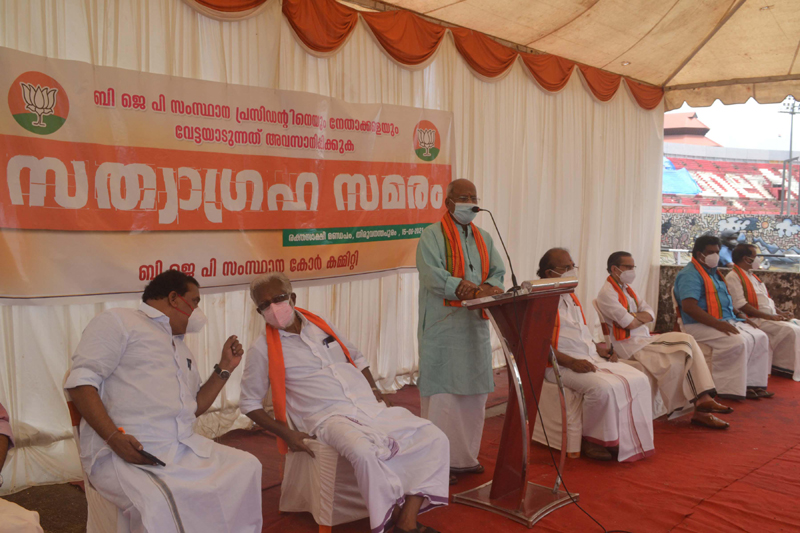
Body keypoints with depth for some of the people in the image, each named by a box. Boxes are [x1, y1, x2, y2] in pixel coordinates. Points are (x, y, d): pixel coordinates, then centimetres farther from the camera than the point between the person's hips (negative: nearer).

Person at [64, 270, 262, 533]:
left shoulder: (182, 348, 26)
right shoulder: (117, 321, 3)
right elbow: (81, 381, -8)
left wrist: (225, 367, 19)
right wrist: (114, 437, -21)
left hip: (184, 449, 8)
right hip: (124, 452, -7)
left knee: (246, 467, -7)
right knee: (156, 502, -35)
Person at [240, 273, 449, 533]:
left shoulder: (320, 325, 14)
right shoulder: (262, 350, 2)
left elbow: (356, 358, 28)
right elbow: (250, 403, 7)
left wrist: (375, 392, 12)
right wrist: (286, 433, -5)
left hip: (370, 408, 6)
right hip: (328, 418, -5)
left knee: (435, 438, -11)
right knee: (364, 451, -39)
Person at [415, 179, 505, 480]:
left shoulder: (483, 238, 17)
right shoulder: (433, 235, -3)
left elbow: (498, 273, 8)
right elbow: (432, 276, -16)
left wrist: (482, 289, -16)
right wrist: (479, 290, -23)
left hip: (475, 325, 6)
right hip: (442, 327, -6)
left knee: (473, 394, 8)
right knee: (442, 395, -5)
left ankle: (464, 458, 19)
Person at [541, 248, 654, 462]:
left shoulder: (571, 297, 21)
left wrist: (598, 348, 8)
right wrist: (571, 362, -23)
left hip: (591, 358, 9)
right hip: (561, 365, -9)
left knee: (639, 380, -9)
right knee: (604, 387, -32)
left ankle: (630, 438, -3)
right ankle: (590, 441, -11)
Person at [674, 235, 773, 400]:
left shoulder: (713, 272, 21)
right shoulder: (690, 275, -13)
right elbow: (689, 306, -26)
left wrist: (739, 315, 11)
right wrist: (718, 324, -29)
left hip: (726, 321, 10)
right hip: (701, 325, -10)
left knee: (760, 337, 1)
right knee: (737, 342, -30)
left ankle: (751, 383, 1)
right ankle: (729, 390, -20)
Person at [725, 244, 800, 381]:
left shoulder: (751, 275, 21)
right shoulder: (733, 277, -10)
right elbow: (740, 306, -19)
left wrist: (780, 312, 7)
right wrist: (769, 316, -19)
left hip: (771, 317, 9)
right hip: (755, 320, -9)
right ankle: (784, 366, -14)